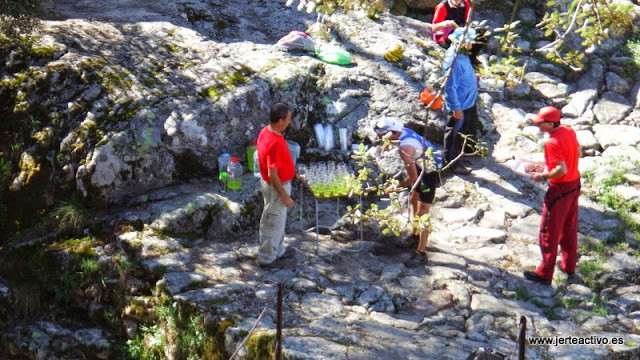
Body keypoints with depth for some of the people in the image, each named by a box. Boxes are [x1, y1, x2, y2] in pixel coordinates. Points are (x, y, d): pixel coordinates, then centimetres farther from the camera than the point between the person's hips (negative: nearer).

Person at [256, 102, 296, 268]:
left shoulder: (266, 131, -3)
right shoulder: (275, 143, -32)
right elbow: (272, 175, -29)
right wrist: (284, 196, -20)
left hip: (274, 184, 10)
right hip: (277, 187, -10)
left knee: (278, 220, 24)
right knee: (273, 223, 7)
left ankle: (278, 250, 41)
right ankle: (266, 258, 22)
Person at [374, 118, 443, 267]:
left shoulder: (404, 148, -33)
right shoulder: (402, 131, -8)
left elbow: (413, 178, -27)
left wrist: (394, 188, -16)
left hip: (430, 172, -10)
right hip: (423, 166, 10)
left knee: (422, 213, -10)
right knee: (414, 200, 23)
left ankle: (421, 254, -7)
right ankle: (415, 234, 41)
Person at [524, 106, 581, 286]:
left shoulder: (552, 143, -27)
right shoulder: (569, 131, 0)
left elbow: (561, 170, -31)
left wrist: (542, 176, -16)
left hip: (560, 189, -9)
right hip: (575, 184, 9)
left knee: (549, 233, 3)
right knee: (570, 228, 22)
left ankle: (544, 274, 11)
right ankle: (569, 265, 36)